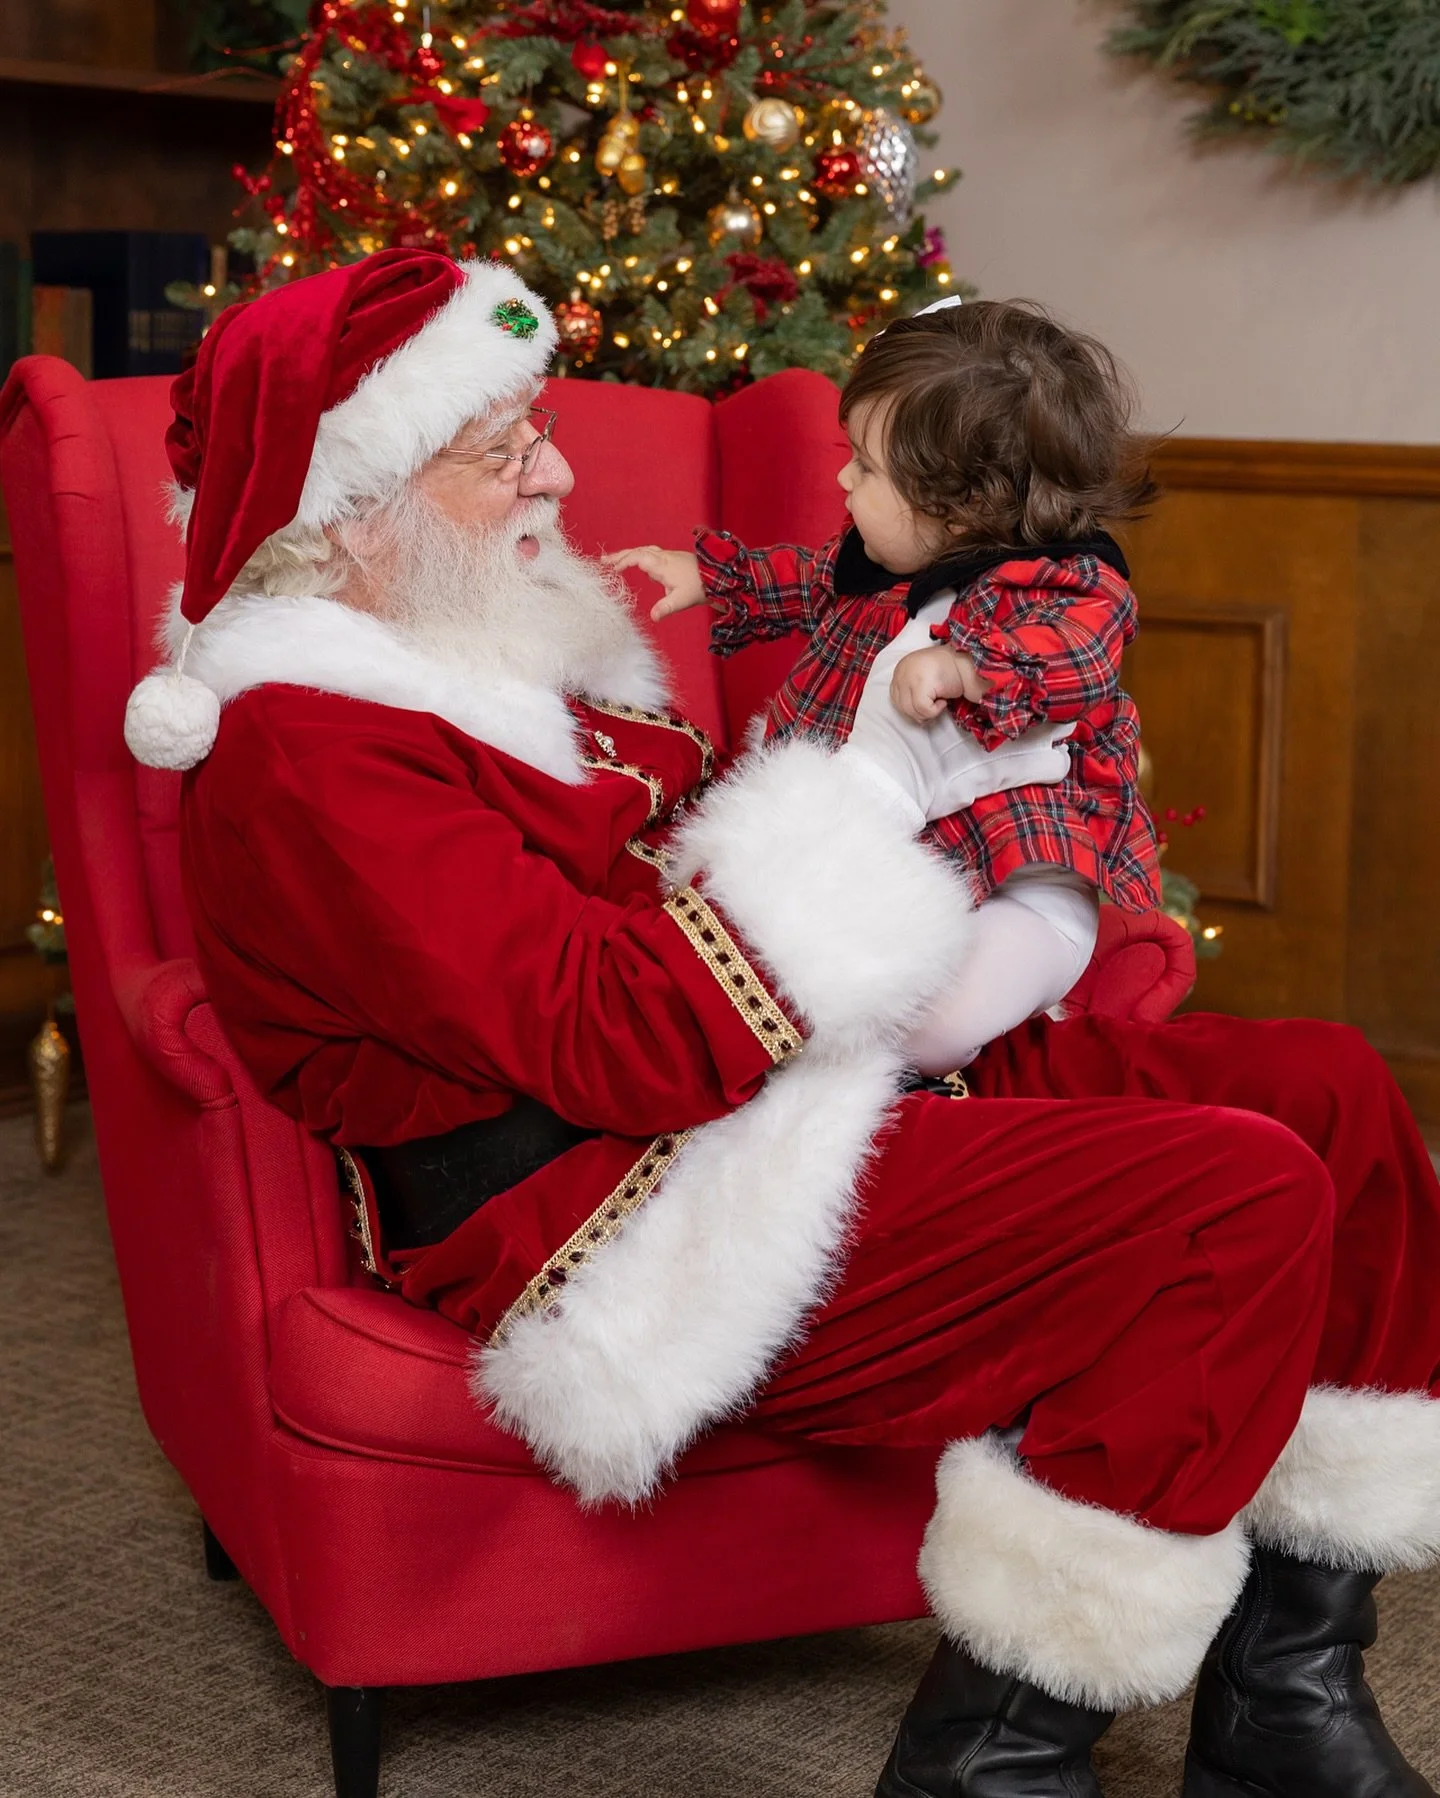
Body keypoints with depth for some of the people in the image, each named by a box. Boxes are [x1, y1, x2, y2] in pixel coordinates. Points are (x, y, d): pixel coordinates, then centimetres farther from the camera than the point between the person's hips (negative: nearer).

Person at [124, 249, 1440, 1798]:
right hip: (624, 1221, -10)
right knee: (1238, 1200, -23)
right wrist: (860, 799, -15)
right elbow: (621, 1044, -23)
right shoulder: (306, 753, -14)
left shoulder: (499, 653, 18)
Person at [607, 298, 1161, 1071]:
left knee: (943, 1020, -32)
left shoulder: (1070, 588, -14)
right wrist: (707, 576, 31)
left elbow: (1077, 660, -35)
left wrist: (963, 668, -49)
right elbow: (812, 579, 32)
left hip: (1018, 884, -8)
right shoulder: (884, 555, 11)